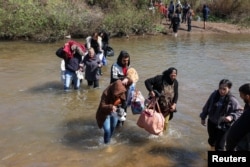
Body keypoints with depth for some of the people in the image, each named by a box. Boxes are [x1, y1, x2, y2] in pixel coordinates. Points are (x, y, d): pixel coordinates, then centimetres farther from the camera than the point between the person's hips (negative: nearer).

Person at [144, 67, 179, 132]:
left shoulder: (175, 82, -2)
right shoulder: (159, 78, -18)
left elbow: (176, 94, 7)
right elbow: (147, 81, -15)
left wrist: (174, 104, -6)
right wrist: (151, 91, -28)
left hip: (167, 107, 4)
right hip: (157, 106, -4)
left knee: (165, 123, 13)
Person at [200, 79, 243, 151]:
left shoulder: (232, 100, -20)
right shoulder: (214, 95, -10)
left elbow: (238, 112, -11)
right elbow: (207, 106, 2)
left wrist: (231, 117, -31)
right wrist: (203, 117, 9)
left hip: (223, 126, -4)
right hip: (211, 123, 4)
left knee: (219, 146, 1)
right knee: (211, 139, 26)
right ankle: (212, 148, 58)